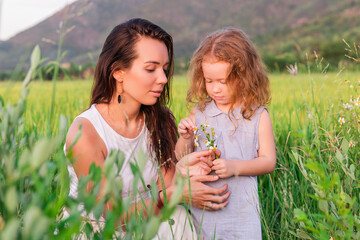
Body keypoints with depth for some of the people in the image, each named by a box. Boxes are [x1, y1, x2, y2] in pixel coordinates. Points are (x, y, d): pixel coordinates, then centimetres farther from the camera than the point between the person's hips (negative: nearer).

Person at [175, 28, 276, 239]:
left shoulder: (257, 115, -6)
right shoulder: (199, 112, 1)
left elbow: (268, 161, -5)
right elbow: (181, 159, 5)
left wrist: (235, 167, -19)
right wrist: (185, 137, -14)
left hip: (240, 209, -2)